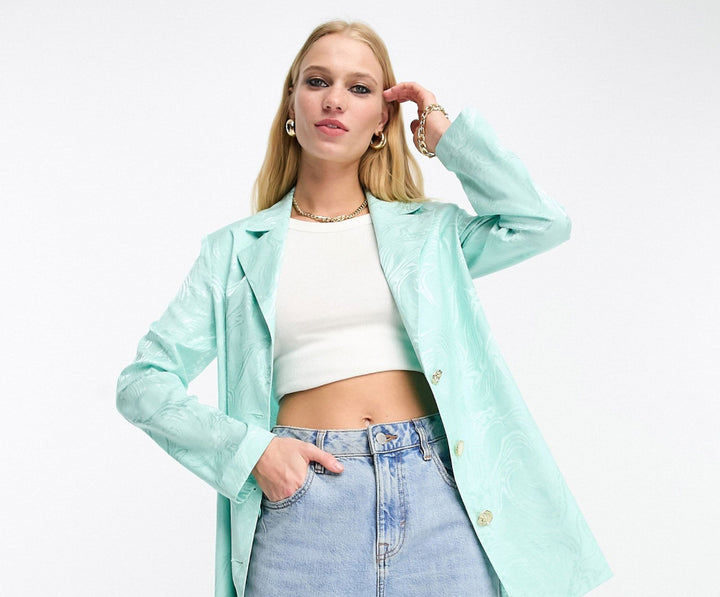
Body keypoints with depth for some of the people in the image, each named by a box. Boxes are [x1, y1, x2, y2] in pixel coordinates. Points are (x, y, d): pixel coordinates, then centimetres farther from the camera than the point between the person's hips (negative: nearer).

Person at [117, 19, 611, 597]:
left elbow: (542, 222, -5)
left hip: (436, 490, 1)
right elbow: (143, 382, 6)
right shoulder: (236, 249, 9)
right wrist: (250, 448, -9)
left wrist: (451, 135, 5)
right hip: (303, 498, 0)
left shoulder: (429, 230, 12)